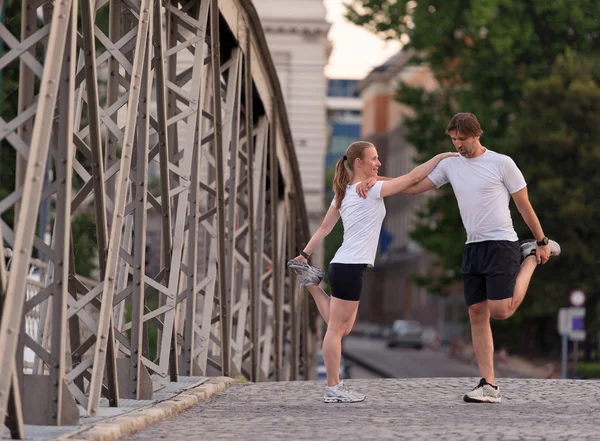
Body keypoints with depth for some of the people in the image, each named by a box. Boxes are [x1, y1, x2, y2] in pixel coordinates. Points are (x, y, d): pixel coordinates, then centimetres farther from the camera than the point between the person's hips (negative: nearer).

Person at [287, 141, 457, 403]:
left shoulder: (344, 192, 14)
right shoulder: (371, 190, -11)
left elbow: (324, 228, 16)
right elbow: (413, 177, -10)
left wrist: (304, 254, 18)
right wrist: (441, 157, -2)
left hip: (344, 265, 9)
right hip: (350, 267, -9)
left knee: (343, 328, 15)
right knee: (337, 328, -3)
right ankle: (333, 388, 1)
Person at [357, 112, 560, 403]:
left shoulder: (501, 163, -6)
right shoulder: (451, 164, 9)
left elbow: (523, 205, 0)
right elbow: (413, 186, 11)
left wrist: (542, 242, 3)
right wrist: (376, 181, -1)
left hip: (501, 245, -6)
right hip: (473, 248, 6)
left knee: (500, 311, -15)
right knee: (477, 314, 1)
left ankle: (530, 257, 11)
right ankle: (489, 386, 3)